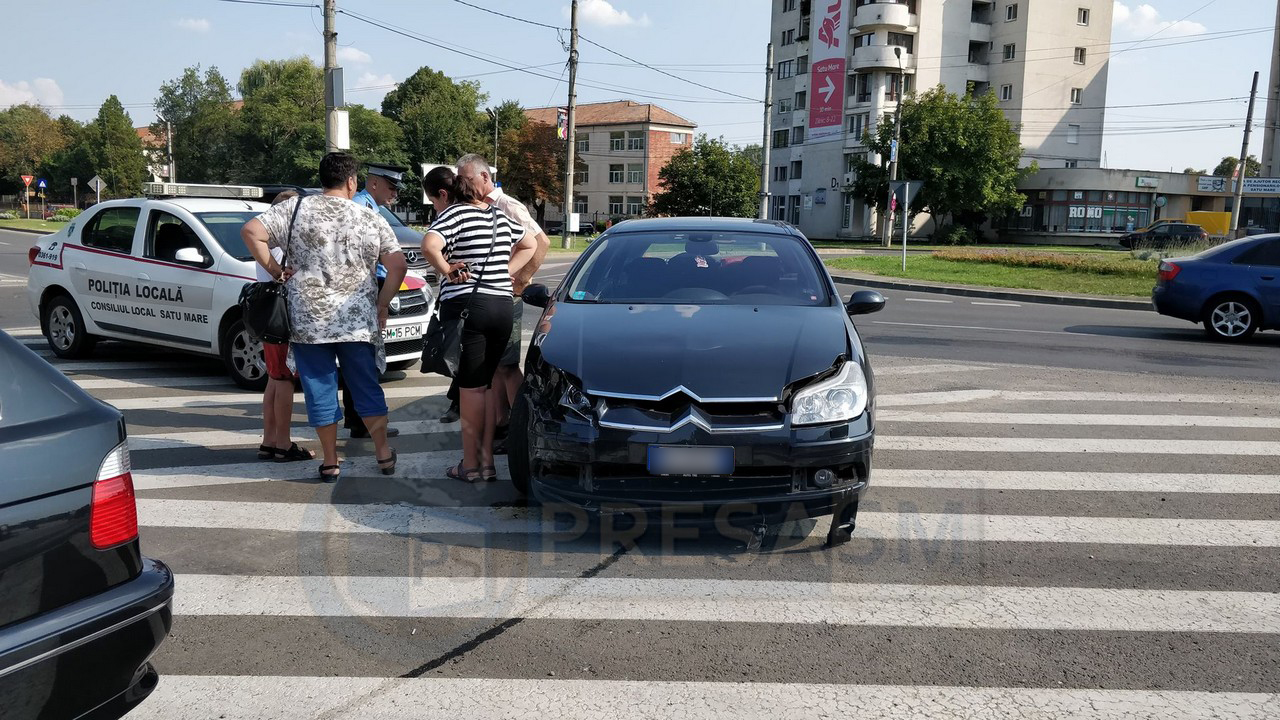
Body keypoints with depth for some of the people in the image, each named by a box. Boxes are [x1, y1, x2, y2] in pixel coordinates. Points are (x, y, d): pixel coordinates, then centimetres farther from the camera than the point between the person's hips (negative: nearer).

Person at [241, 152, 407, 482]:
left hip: (307, 320, -1)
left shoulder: (296, 208, 0)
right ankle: (384, 454, 22)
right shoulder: (372, 219, 2)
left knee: (320, 391, 8)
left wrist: (275, 271, 1)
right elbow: (398, 265, -2)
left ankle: (331, 463, 15)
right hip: (358, 322, 1)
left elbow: (250, 231, -8)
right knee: (367, 389, 14)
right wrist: (382, 305, 7)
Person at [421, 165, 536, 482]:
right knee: (488, 384, 12)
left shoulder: (454, 213, -7)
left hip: (466, 305, -7)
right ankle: (487, 461, 15)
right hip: (502, 305, 7)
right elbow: (529, 245, 28)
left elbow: (429, 245, -26)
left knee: (470, 387, -1)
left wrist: (446, 271, -10)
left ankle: (471, 465, 5)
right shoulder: (499, 215, 16)